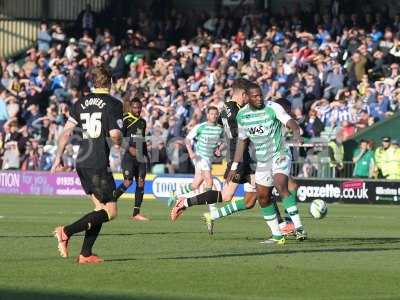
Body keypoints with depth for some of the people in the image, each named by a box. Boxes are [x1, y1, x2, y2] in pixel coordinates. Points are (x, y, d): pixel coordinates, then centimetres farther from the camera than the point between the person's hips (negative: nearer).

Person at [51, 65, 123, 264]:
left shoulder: (81, 103, 10)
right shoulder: (114, 104, -6)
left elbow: (66, 131, 7)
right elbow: (114, 135, -14)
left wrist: (58, 158, 12)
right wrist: (119, 142, 9)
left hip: (81, 163, 7)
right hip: (99, 164, -7)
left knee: (101, 208, 16)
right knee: (110, 212, -2)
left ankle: (86, 254, 8)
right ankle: (66, 232, -15)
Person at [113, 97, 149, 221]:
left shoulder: (142, 122, 18)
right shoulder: (125, 119, -5)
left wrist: (146, 155, 20)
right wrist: (129, 147, -24)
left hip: (140, 156, 7)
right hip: (128, 155, -7)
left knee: (141, 183, -1)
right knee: (128, 182, -17)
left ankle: (136, 214, 1)